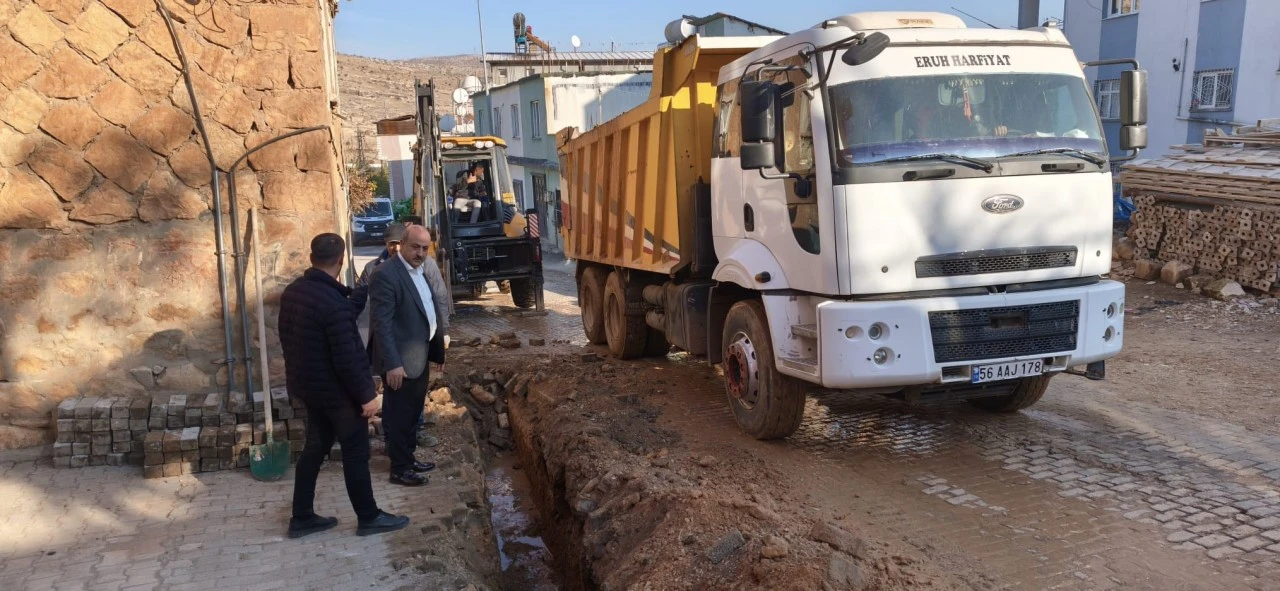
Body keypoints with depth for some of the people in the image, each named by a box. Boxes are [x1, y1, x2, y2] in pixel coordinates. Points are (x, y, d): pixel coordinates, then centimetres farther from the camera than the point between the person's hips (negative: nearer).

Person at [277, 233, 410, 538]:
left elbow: (286, 337, 13)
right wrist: (366, 394, -16)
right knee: (356, 454, 5)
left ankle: (302, 518, 24)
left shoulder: (292, 292, 1)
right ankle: (368, 517, 17)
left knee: (315, 447, 18)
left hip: (307, 385, 8)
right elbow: (347, 358, -26)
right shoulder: (334, 302, -27)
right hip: (337, 390, -8)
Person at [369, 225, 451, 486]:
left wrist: (439, 349, 14)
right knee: (398, 415, 6)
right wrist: (392, 364, -26)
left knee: (413, 412, 21)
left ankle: (408, 458, 36)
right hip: (400, 360, -8)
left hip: (420, 354, 8)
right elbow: (381, 323, -23)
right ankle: (400, 469, 18)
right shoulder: (385, 275, -20)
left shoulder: (428, 267, 7)